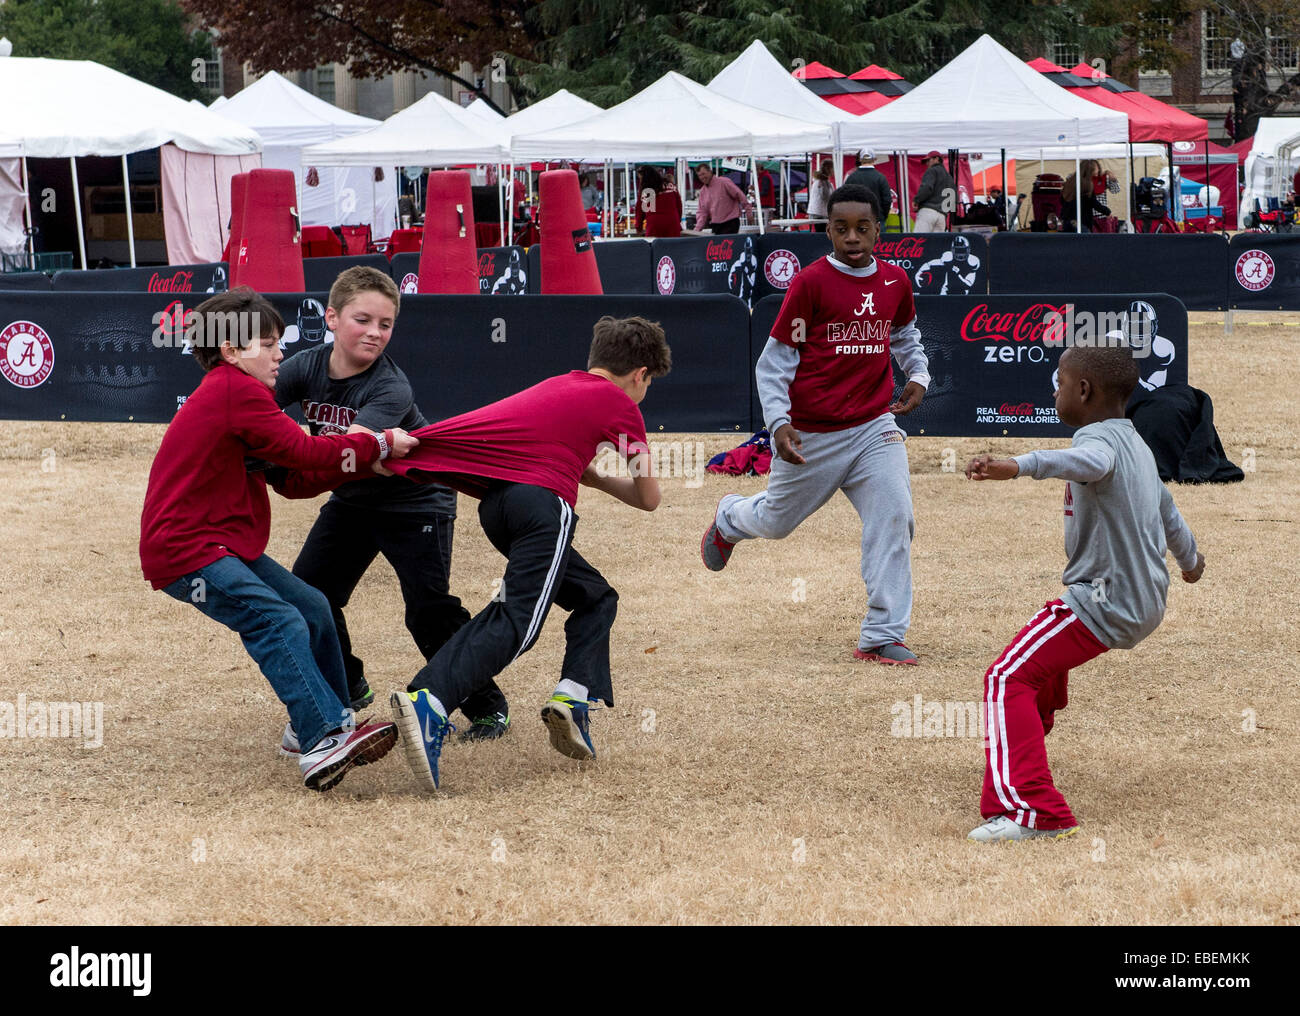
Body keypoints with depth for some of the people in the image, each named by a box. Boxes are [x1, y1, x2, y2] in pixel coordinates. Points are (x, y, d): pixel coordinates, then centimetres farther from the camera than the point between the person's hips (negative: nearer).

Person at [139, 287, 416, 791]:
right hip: (185, 549, -11)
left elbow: (294, 480, 14)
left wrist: (357, 458, 1)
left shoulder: (232, 393, 18)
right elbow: (301, 451, -17)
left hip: (223, 544, 11)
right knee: (279, 623, -22)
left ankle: (334, 723, 19)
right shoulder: (236, 391, -14)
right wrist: (378, 445, -8)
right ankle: (323, 741, -31)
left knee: (312, 609, 10)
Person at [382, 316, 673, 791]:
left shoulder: (559, 385, 30)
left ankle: (572, 702, 1)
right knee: (517, 621, -18)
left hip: (494, 498, 8)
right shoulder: (621, 405, 12)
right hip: (543, 499, -8)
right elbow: (649, 499, 18)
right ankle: (428, 703, -39)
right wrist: (598, 479, 33)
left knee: (595, 597, 21)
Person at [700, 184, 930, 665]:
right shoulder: (811, 282, -12)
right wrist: (779, 422, -19)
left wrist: (918, 374, 6)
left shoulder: (896, 282, 2)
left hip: (874, 426, 3)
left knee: (894, 518, -13)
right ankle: (729, 518, 53)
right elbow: (775, 360, -9)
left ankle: (882, 637, -6)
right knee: (777, 521, 15)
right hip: (810, 435, -3)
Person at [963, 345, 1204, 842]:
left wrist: (1018, 466, -61)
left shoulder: (1099, 437, -16)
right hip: (1147, 603, 11)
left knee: (1009, 679, -18)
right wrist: (1189, 557, 53)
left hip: (1102, 603, -11)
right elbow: (1166, 507, 33)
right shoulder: (1138, 445, 16)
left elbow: (1089, 462, -44)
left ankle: (1033, 812, -32)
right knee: (1046, 661, 38)